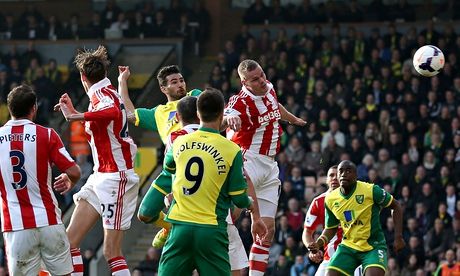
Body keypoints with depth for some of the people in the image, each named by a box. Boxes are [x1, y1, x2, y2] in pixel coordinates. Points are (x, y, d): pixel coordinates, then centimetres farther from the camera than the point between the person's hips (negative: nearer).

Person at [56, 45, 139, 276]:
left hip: (116, 177, -9)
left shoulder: (101, 93, -13)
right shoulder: (102, 93, 15)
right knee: (71, 240, 2)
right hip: (100, 178, 9)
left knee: (111, 251, -11)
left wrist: (74, 116, -38)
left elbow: (112, 112, -39)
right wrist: (73, 112, 39)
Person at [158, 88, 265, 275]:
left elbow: (168, 166, 28)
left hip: (180, 226, 3)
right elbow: (239, 198, -1)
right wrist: (250, 205, 22)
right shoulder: (232, 150, -7)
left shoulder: (180, 143, 4)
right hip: (211, 230, -3)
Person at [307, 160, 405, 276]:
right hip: (348, 247, 4)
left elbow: (396, 206, -2)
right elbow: (331, 228, 14)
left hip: (373, 246, -4)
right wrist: (318, 243, -6)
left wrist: (398, 237, -9)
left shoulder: (371, 190, -14)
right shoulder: (330, 199, 0)